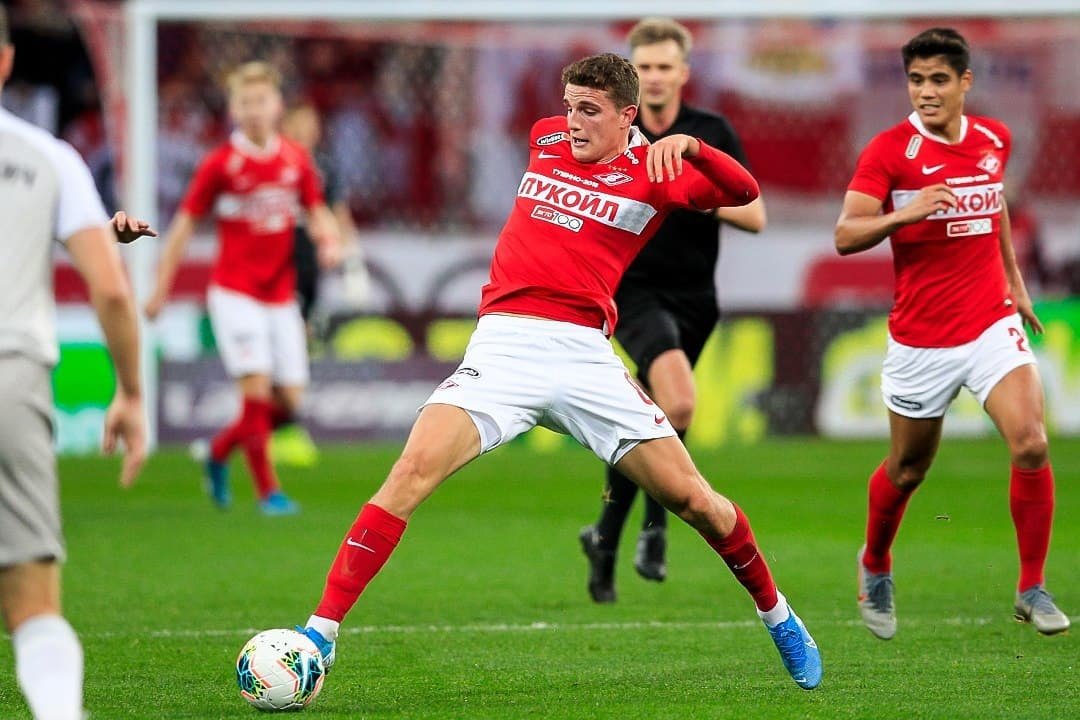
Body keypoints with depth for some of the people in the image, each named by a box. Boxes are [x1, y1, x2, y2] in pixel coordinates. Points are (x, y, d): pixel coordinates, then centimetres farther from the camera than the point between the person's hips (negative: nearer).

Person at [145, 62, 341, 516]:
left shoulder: (296, 160, 4)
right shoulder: (220, 163, -7)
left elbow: (317, 213, 15)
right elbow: (184, 224, -1)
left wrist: (329, 243, -8)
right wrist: (161, 289, -2)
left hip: (280, 294, 5)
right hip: (235, 293, -5)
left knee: (288, 402, 2)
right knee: (257, 388, -15)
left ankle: (220, 450, 27)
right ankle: (267, 490, -5)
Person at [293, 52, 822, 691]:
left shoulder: (652, 171, 3)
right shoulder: (545, 137, 15)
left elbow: (745, 191, -13)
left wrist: (688, 145, -26)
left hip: (583, 353, -1)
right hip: (503, 344, 1)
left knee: (689, 496, -1)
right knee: (415, 468, -22)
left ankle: (777, 614, 26)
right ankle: (322, 631, -23)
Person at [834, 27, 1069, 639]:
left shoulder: (995, 140, 5)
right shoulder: (890, 150, -10)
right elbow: (846, 235, -15)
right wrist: (904, 214, -31)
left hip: (993, 325, 2)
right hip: (921, 339, -2)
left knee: (1031, 445, -17)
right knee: (907, 469, 11)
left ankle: (1033, 589, -4)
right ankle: (876, 567, 41)